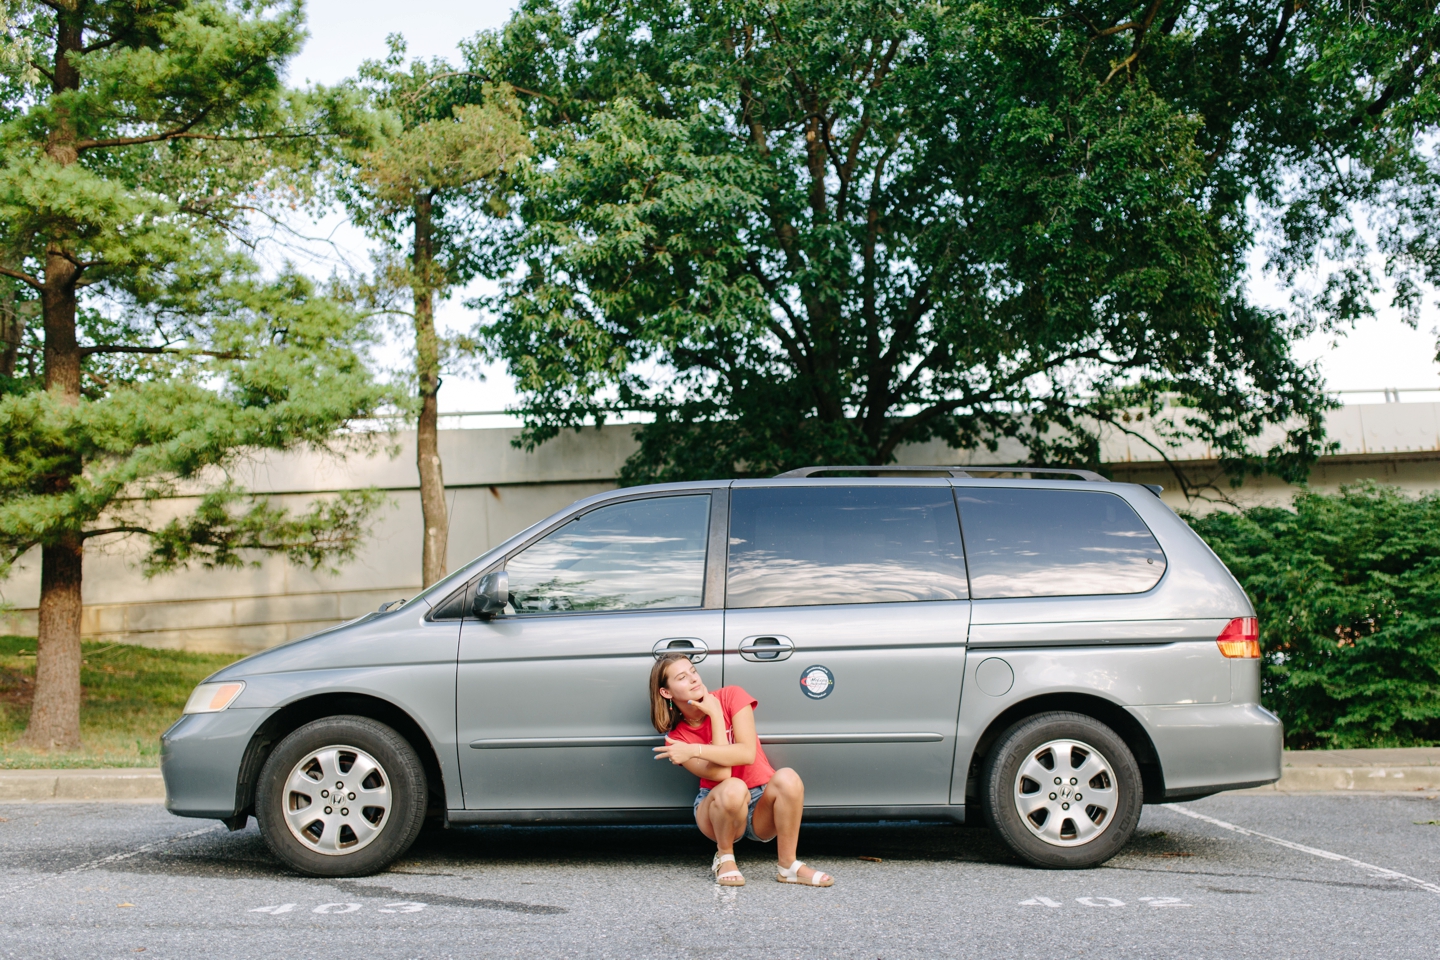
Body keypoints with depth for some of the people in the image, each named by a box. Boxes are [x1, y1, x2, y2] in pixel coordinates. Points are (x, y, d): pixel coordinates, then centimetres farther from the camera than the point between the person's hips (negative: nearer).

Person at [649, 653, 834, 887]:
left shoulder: (731, 697, -7)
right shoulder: (675, 739, -7)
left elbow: (748, 753, -18)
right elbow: (720, 773, -21)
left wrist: (695, 751, -24)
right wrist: (716, 714, -18)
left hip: (762, 806, 1)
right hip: (720, 808, -1)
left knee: (787, 777, -32)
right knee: (733, 788, -36)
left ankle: (789, 866, -17)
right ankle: (724, 857, -8)